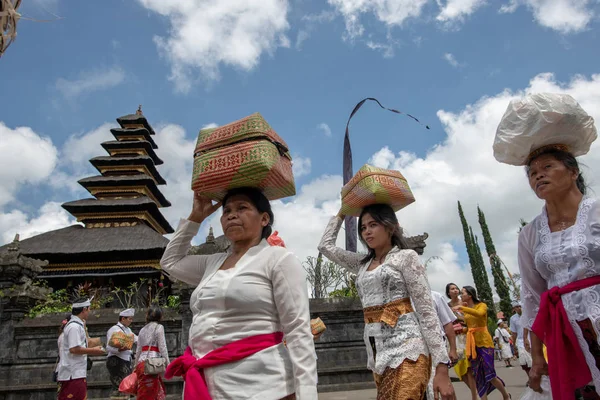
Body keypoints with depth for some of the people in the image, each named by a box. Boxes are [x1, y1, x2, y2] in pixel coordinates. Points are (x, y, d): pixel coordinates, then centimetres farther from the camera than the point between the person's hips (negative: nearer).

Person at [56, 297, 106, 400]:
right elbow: (74, 349, -23)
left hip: (76, 373, 10)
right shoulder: (75, 327, -17)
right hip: (73, 375, -10)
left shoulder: (76, 325, 15)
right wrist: (93, 350, -13)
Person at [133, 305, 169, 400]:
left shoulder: (143, 329, 17)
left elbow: (138, 350, 17)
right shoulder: (159, 327, 0)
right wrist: (168, 364, -5)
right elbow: (162, 348, -6)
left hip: (141, 362, 6)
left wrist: (136, 366, 24)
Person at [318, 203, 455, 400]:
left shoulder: (406, 257, 0)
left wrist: (441, 367, -12)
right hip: (378, 353, 6)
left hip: (405, 349, -6)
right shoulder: (363, 263, 17)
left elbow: (426, 311, -6)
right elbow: (325, 245, 23)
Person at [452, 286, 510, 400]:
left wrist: (461, 308, -31)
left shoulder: (481, 305, -7)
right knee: (478, 375, 6)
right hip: (472, 343, 5)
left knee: (489, 374, -1)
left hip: (484, 342, -5)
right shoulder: (465, 309, 8)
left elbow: (479, 313, -31)